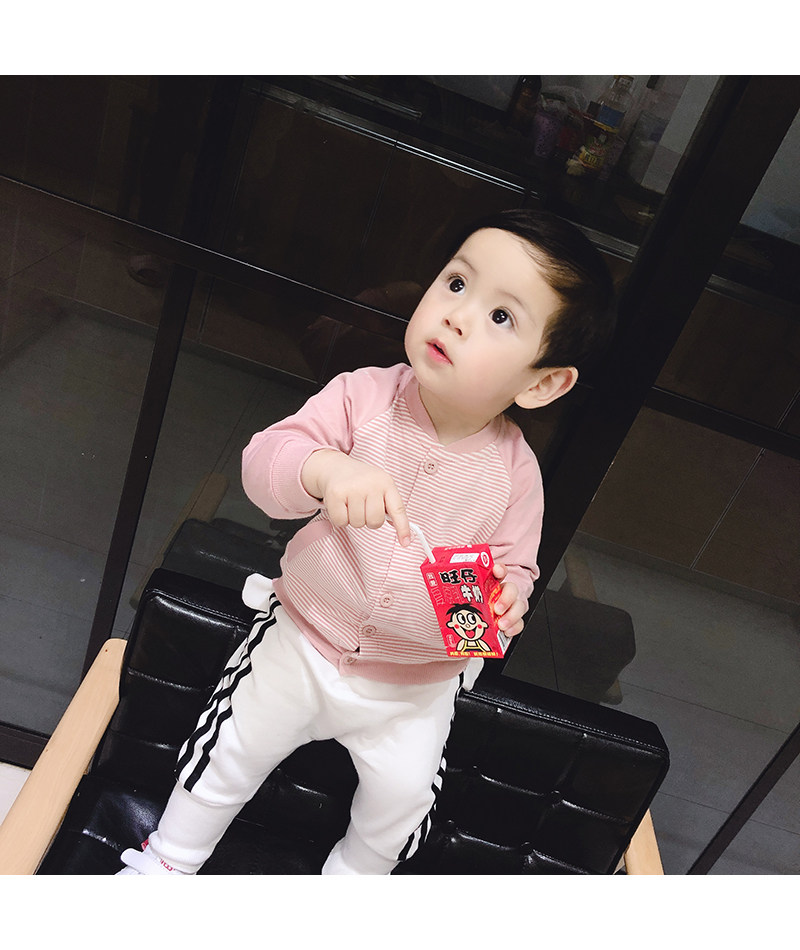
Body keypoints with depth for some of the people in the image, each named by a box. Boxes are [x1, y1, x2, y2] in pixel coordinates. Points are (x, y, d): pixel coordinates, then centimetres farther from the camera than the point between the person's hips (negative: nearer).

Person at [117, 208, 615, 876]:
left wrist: (507, 598, -28)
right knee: (236, 749, 13)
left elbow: (514, 563, -5)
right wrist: (324, 469, -47)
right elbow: (263, 462, -26)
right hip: (302, 642, 0)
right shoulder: (364, 397, -21)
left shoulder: (515, 472, -17)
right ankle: (171, 857, 46)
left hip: (415, 684, 1)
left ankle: (355, 876, 49)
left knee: (402, 795, 11)